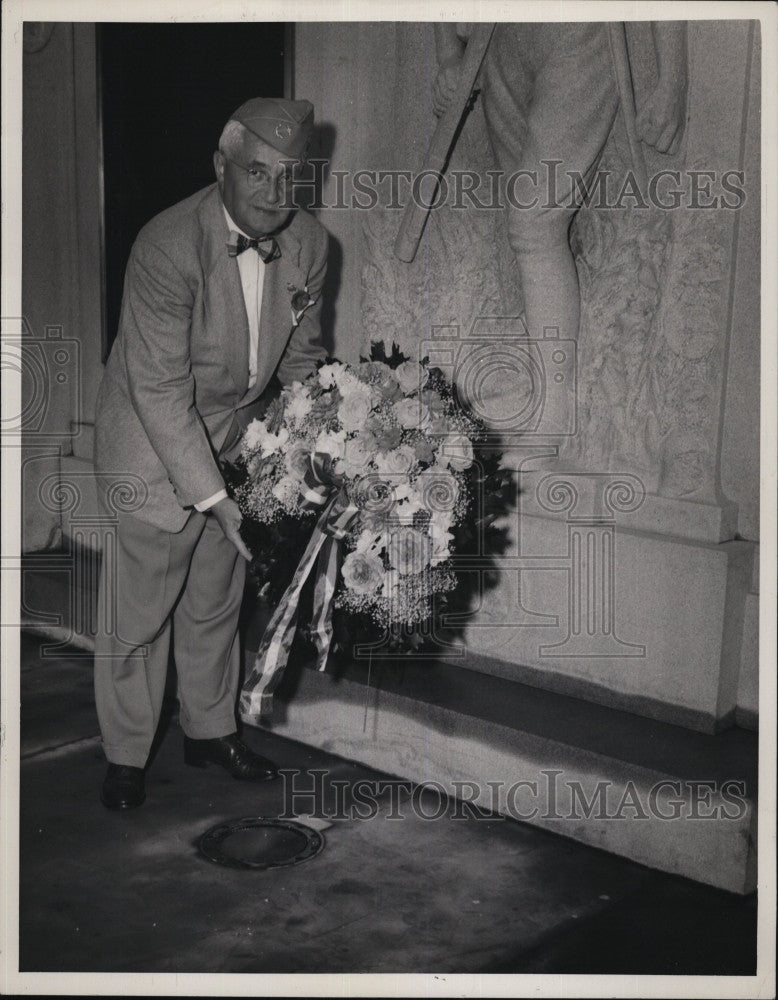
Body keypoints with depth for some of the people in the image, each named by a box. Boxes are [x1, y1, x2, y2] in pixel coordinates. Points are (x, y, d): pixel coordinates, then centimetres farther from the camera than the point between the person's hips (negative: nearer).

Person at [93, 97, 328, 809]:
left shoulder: (308, 244, -9)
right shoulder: (167, 248, -27)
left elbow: (300, 356, 4)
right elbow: (160, 391, -27)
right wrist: (213, 497, -30)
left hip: (237, 441, 6)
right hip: (153, 442, -5)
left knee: (217, 601, 18)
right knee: (139, 609, 4)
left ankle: (211, 730, 37)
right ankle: (126, 755, 23)